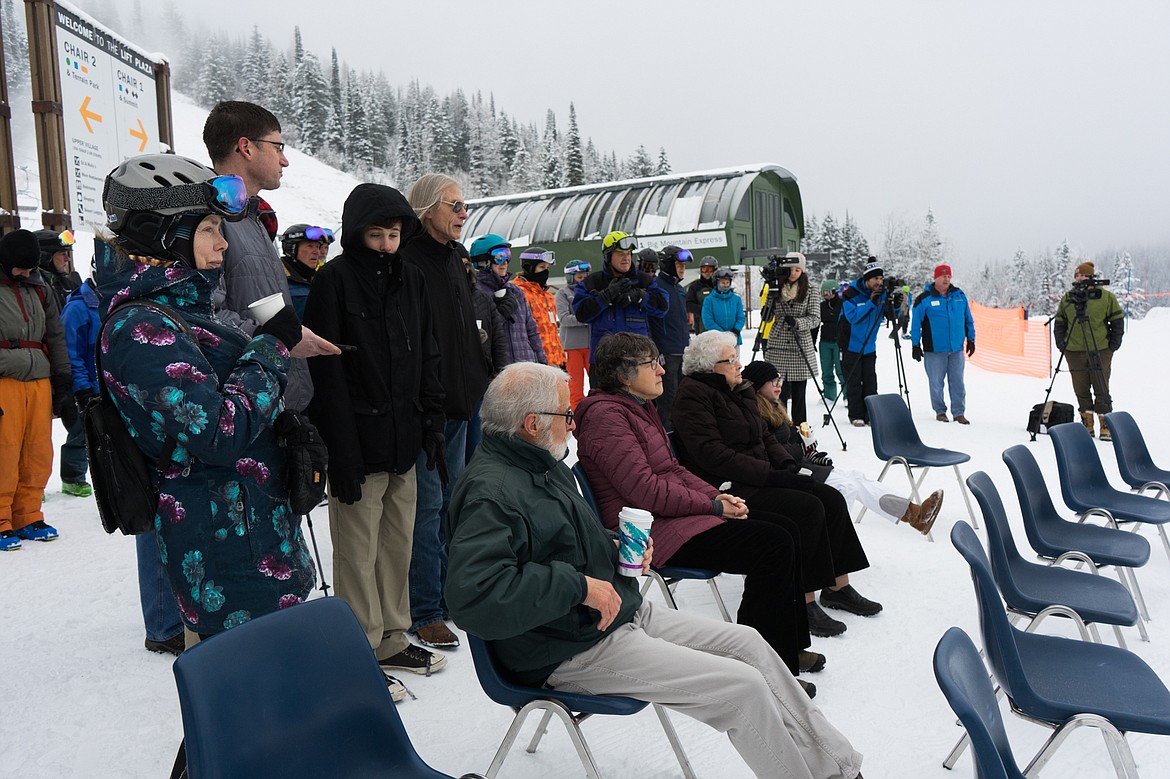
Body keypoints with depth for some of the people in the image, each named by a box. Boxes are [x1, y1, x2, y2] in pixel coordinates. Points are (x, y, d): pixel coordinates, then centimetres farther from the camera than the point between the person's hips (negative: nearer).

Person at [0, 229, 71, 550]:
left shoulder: (39, 288, 17)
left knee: (38, 456, 6)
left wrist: (63, 387, 14)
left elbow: (56, 339, 19)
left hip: (40, 382, 5)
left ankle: (27, 517, 18)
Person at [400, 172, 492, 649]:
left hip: (458, 401, 9)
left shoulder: (454, 259, 17)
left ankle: (447, 592, 28)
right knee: (427, 505, -3)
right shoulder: (406, 261, -12)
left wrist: (480, 385, 18)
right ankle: (424, 613, 7)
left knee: (449, 500, 15)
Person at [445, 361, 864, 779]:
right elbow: (472, 595, -36)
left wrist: (614, 546, 6)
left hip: (627, 611, 10)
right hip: (576, 650, -10)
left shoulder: (541, 463, 10)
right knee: (743, 687, -13)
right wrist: (579, 585, -29)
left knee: (748, 642, 8)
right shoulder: (490, 493, -22)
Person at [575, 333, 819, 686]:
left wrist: (719, 496, 3)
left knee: (781, 534, 4)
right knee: (774, 545, -17)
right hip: (652, 531, -10)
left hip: (672, 515, 10)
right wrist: (713, 505, -13)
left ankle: (789, 647, 13)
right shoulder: (606, 415, -16)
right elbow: (646, 490, -21)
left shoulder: (639, 407, 17)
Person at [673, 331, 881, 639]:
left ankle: (838, 586, 5)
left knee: (832, 499, -5)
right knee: (808, 508, -24)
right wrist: (772, 475, -22)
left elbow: (764, 435, 22)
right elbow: (713, 455, -22)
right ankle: (804, 601, -15)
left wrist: (788, 464, 1)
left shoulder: (739, 390, 17)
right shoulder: (693, 396, -13)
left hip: (759, 479, 9)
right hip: (728, 490, -9)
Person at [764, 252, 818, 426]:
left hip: (801, 348, 0)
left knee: (798, 394, 4)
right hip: (778, 347, 1)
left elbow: (816, 319, -2)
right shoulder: (777, 289, 6)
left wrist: (797, 322, -21)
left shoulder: (809, 291, 3)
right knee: (780, 393, -4)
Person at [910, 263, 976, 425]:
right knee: (936, 383, 3)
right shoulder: (924, 299, -3)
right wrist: (915, 345, -3)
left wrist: (971, 339, 17)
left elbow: (968, 319, 17)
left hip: (956, 349, 3)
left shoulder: (959, 296, 9)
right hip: (934, 350, -3)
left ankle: (959, 412, 13)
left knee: (957, 382, 5)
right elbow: (916, 323, -1)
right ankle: (940, 411, 17)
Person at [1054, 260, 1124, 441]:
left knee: (1101, 389, -2)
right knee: (1081, 389, 7)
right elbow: (1059, 323, 14)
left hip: (1100, 352, -2)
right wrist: (1061, 343, 5)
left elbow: (1118, 321, 7)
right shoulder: (1067, 298, 7)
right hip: (1074, 352, 2)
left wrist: (1114, 343, 1)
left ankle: (1106, 426, 4)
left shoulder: (1106, 297, 1)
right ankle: (1087, 425, 16)